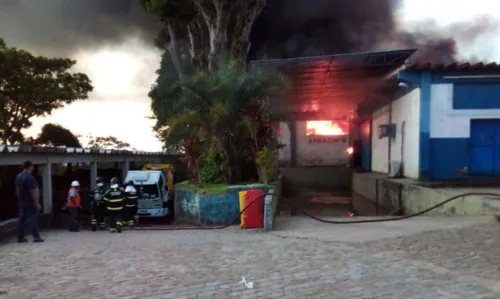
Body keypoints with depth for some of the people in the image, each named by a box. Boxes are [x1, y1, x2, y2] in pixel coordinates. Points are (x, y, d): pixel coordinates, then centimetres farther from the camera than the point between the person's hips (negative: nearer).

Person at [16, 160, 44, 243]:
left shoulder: (19, 176, 9)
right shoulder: (29, 177, -19)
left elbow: (17, 190, 15)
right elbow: (33, 192, -20)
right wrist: (37, 203, -16)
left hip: (22, 202, 8)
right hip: (30, 203, -8)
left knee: (22, 219, 11)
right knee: (33, 219, -3)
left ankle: (20, 237, 15)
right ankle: (36, 237, 0)